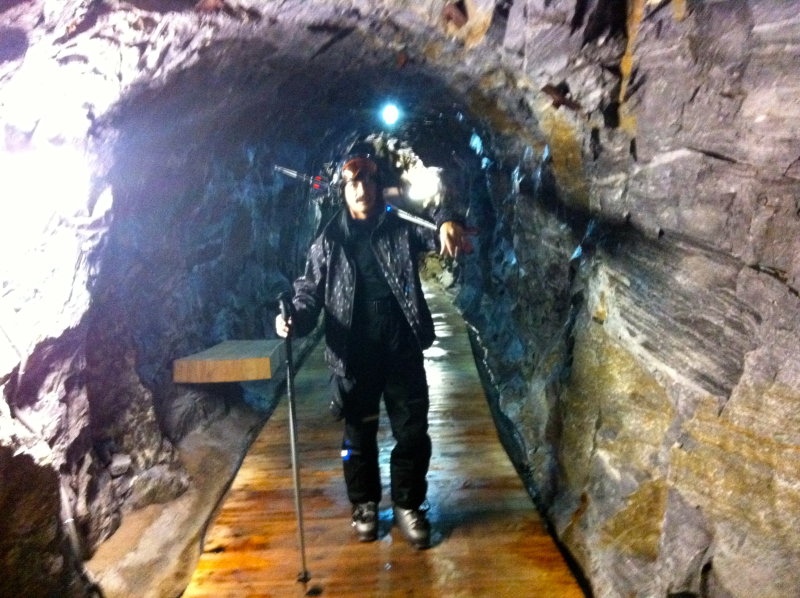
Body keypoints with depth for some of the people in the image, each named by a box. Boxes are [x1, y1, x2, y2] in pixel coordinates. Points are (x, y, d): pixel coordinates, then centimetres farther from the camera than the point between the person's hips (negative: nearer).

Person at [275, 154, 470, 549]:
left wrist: (447, 223, -25)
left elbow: (440, 236, 0)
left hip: (403, 352, 1)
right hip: (354, 357, 0)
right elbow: (310, 293, 2)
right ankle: (365, 505, 35)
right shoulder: (327, 242, 3)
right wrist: (295, 320, -20)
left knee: (413, 434, 8)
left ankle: (407, 506, 30)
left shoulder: (401, 229, 5)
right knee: (359, 435, 13)